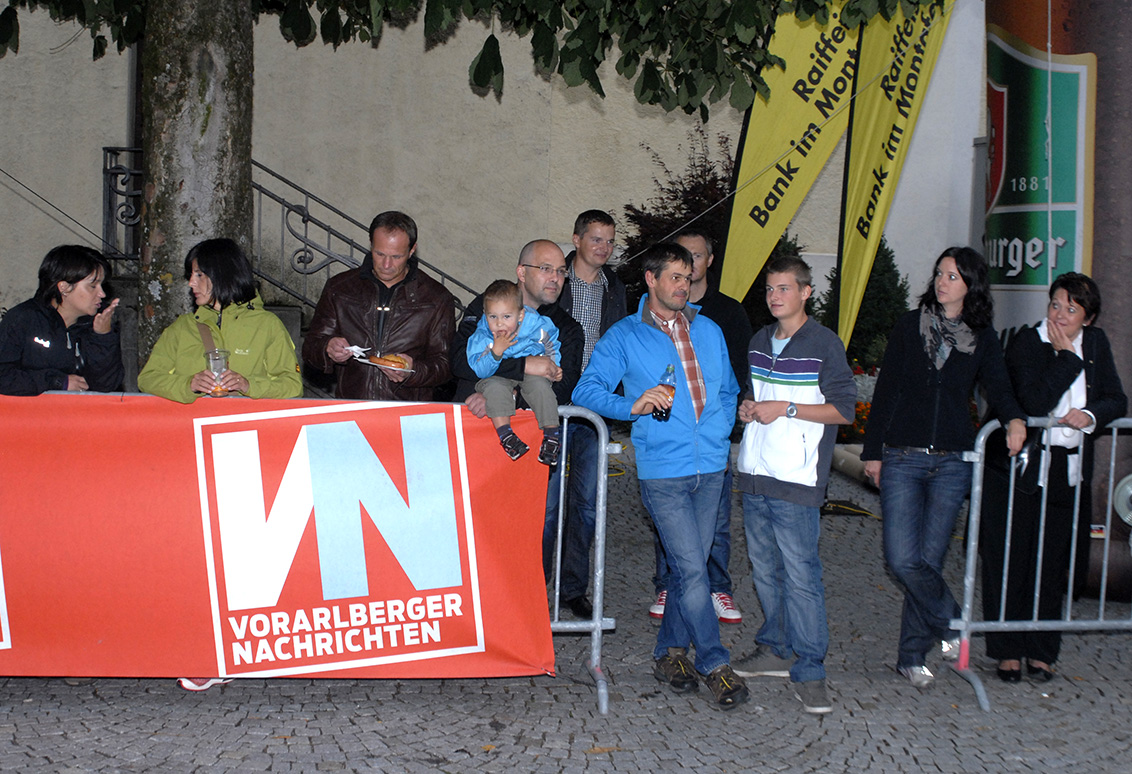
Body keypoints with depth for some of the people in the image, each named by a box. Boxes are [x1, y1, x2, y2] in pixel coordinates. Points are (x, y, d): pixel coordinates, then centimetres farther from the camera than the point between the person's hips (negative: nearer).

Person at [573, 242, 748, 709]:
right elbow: (586, 390, -4)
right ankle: (715, 664, -1)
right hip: (662, 470, -5)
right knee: (691, 569, -9)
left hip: (710, 466, 5)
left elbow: (728, 390, 26)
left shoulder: (709, 331, 15)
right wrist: (633, 406, -20)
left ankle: (670, 651, 23)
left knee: (690, 565, 9)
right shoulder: (624, 336, 2)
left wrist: (721, 431, 10)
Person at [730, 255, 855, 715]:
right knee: (765, 568, 12)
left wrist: (786, 409, -14)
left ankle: (808, 671, -6)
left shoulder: (824, 344, -5)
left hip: (796, 479, -7)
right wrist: (748, 408, 7)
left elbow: (844, 409, -7)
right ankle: (777, 648, 24)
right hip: (755, 472, 7)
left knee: (800, 573, -9)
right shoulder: (759, 343, 16)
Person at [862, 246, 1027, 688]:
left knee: (929, 559, 2)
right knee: (903, 560, -11)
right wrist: (872, 451, 3)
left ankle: (912, 656, 16)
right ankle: (953, 626, 12)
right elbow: (885, 390, 6)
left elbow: (997, 387, -1)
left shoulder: (982, 337, 8)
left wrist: (1014, 420, -24)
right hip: (902, 459, -1)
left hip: (952, 462, 1)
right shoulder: (910, 326, 5)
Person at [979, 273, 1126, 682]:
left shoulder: (1096, 344, 7)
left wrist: (1091, 415, -13)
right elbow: (1035, 402, -22)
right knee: (1009, 562, 2)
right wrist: (1066, 357, -19)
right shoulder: (1026, 342, -10)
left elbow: (1117, 400, 7)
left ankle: (1041, 652, 18)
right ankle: (1007, 651, 13)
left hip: (1068, 474, 4)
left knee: (1051, 565, 7)